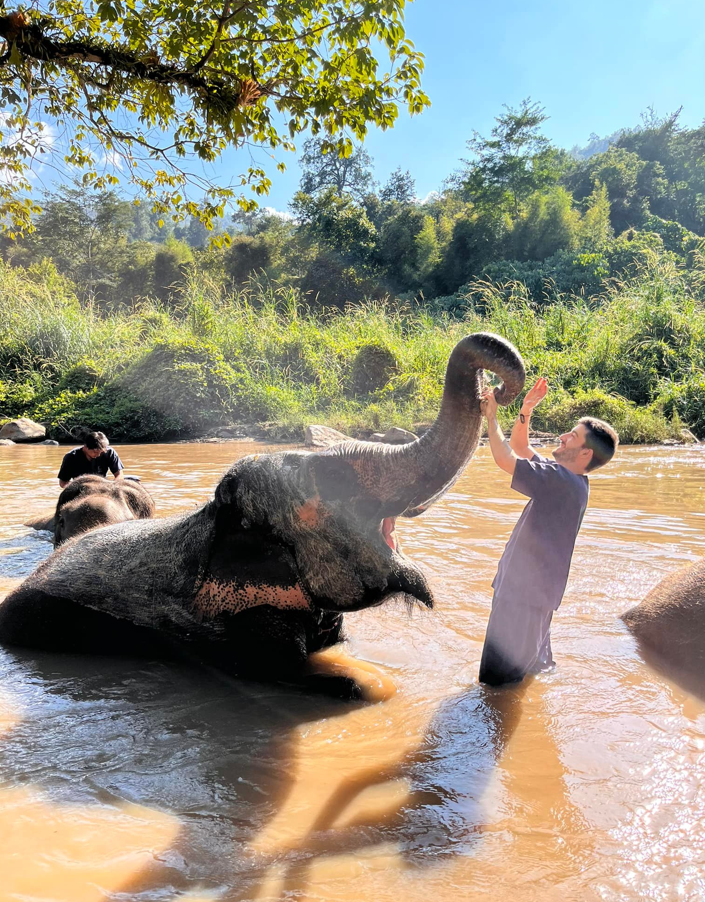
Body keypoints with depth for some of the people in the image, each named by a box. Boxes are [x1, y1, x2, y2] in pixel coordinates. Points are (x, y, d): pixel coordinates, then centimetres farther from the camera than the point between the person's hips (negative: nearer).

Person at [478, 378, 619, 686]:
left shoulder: (563, 481, -24)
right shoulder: (567, 479, 6)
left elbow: (506, 459, -29)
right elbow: (519, 446, 15)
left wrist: (491, 416, -15)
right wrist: (526, 409, 1)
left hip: (525, 595, -10)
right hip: (527, 588, 10)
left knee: (501, 678, 1)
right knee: (534, 666, 28)